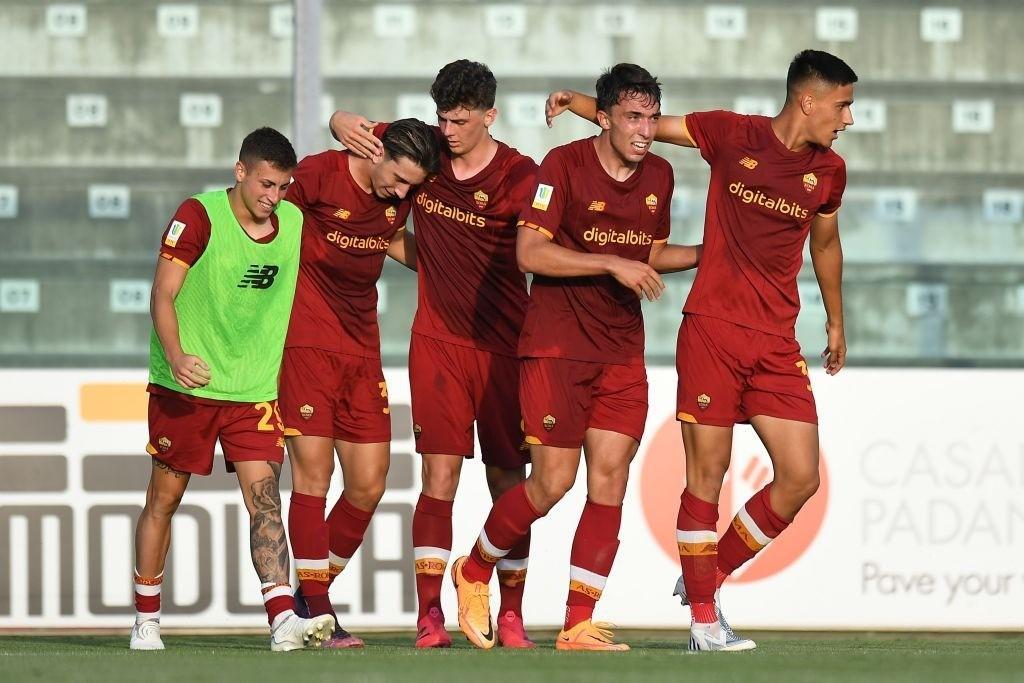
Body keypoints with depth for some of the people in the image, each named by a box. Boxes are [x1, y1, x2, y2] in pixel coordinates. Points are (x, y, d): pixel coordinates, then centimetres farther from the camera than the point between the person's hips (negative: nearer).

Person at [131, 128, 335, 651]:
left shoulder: (295, 222, 3)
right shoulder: (199, 216, -12)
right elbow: (163, 293, -15)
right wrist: (175, 356, -30)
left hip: (254, 390, 3)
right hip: (186, 387, -3)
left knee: (264, 498, -10)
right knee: (164, 499, 7)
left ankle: (283, 620, -20)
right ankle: (146, 621, 18)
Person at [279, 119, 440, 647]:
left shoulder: (399, 196, 4)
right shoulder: (318, 174, -11)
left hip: (362, 351, 6)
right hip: (306, 343, -6)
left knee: (368, 485, 2)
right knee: (313, 474, -8)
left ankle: (313, 593, 18)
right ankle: (317, 613, -5)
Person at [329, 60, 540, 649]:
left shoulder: (519, 177, -9)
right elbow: (345, 125, 14)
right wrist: (347, 126, -9)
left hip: (503, 344, -2)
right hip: (438, 340, 2)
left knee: (508, 481, 3)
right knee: (439, 478, -6)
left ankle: (512, 616, 10)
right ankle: (431, 616, -7)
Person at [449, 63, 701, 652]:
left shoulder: (659, 175, 8)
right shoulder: (565, 166, -11)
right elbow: (530, 251, -17)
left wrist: (705, 254, 5)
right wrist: (611, 264, -22)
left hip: (622, 349, 6)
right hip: (557, 344, -6)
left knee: (610, 480, -3)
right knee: (554, 481, -7)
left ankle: (578, 625, 0)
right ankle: (474, 571, 19)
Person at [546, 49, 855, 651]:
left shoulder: (828, 171, 8)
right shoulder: (734, 135, -3)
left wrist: (836, 322, 34)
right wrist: (583, 104, -7)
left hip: (778, 342, 4)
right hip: (712, 328, -4)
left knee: (801, 478, -4)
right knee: (708, 472, -4)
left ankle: (709, 577, 15)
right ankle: (704, 618, 4)